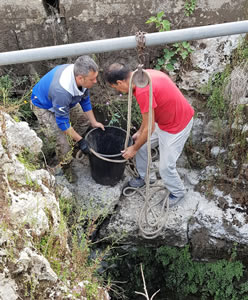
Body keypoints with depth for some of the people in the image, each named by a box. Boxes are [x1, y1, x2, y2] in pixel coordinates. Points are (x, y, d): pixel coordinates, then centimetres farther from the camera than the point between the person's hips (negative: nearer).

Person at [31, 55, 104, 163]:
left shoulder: (80, 73, -23)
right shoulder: (62, 91, -46)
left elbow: (85, 100, -4)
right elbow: (62, 121, -32)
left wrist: (94, 122, 1)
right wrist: (80, 140, -23)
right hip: (44, 106, -7)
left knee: (84, 119, 10)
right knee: (62, 142, -16)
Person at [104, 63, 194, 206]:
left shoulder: (142, 90, -33)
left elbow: (150, 128, -23)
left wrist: (134, 149, -8)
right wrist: (139, 132, 16)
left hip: (177, 125, -9)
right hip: (165, 118, 9)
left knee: (166, 167, 3)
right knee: (141, 145, 17)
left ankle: (178, 192, 31)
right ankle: (144, 177, 40)